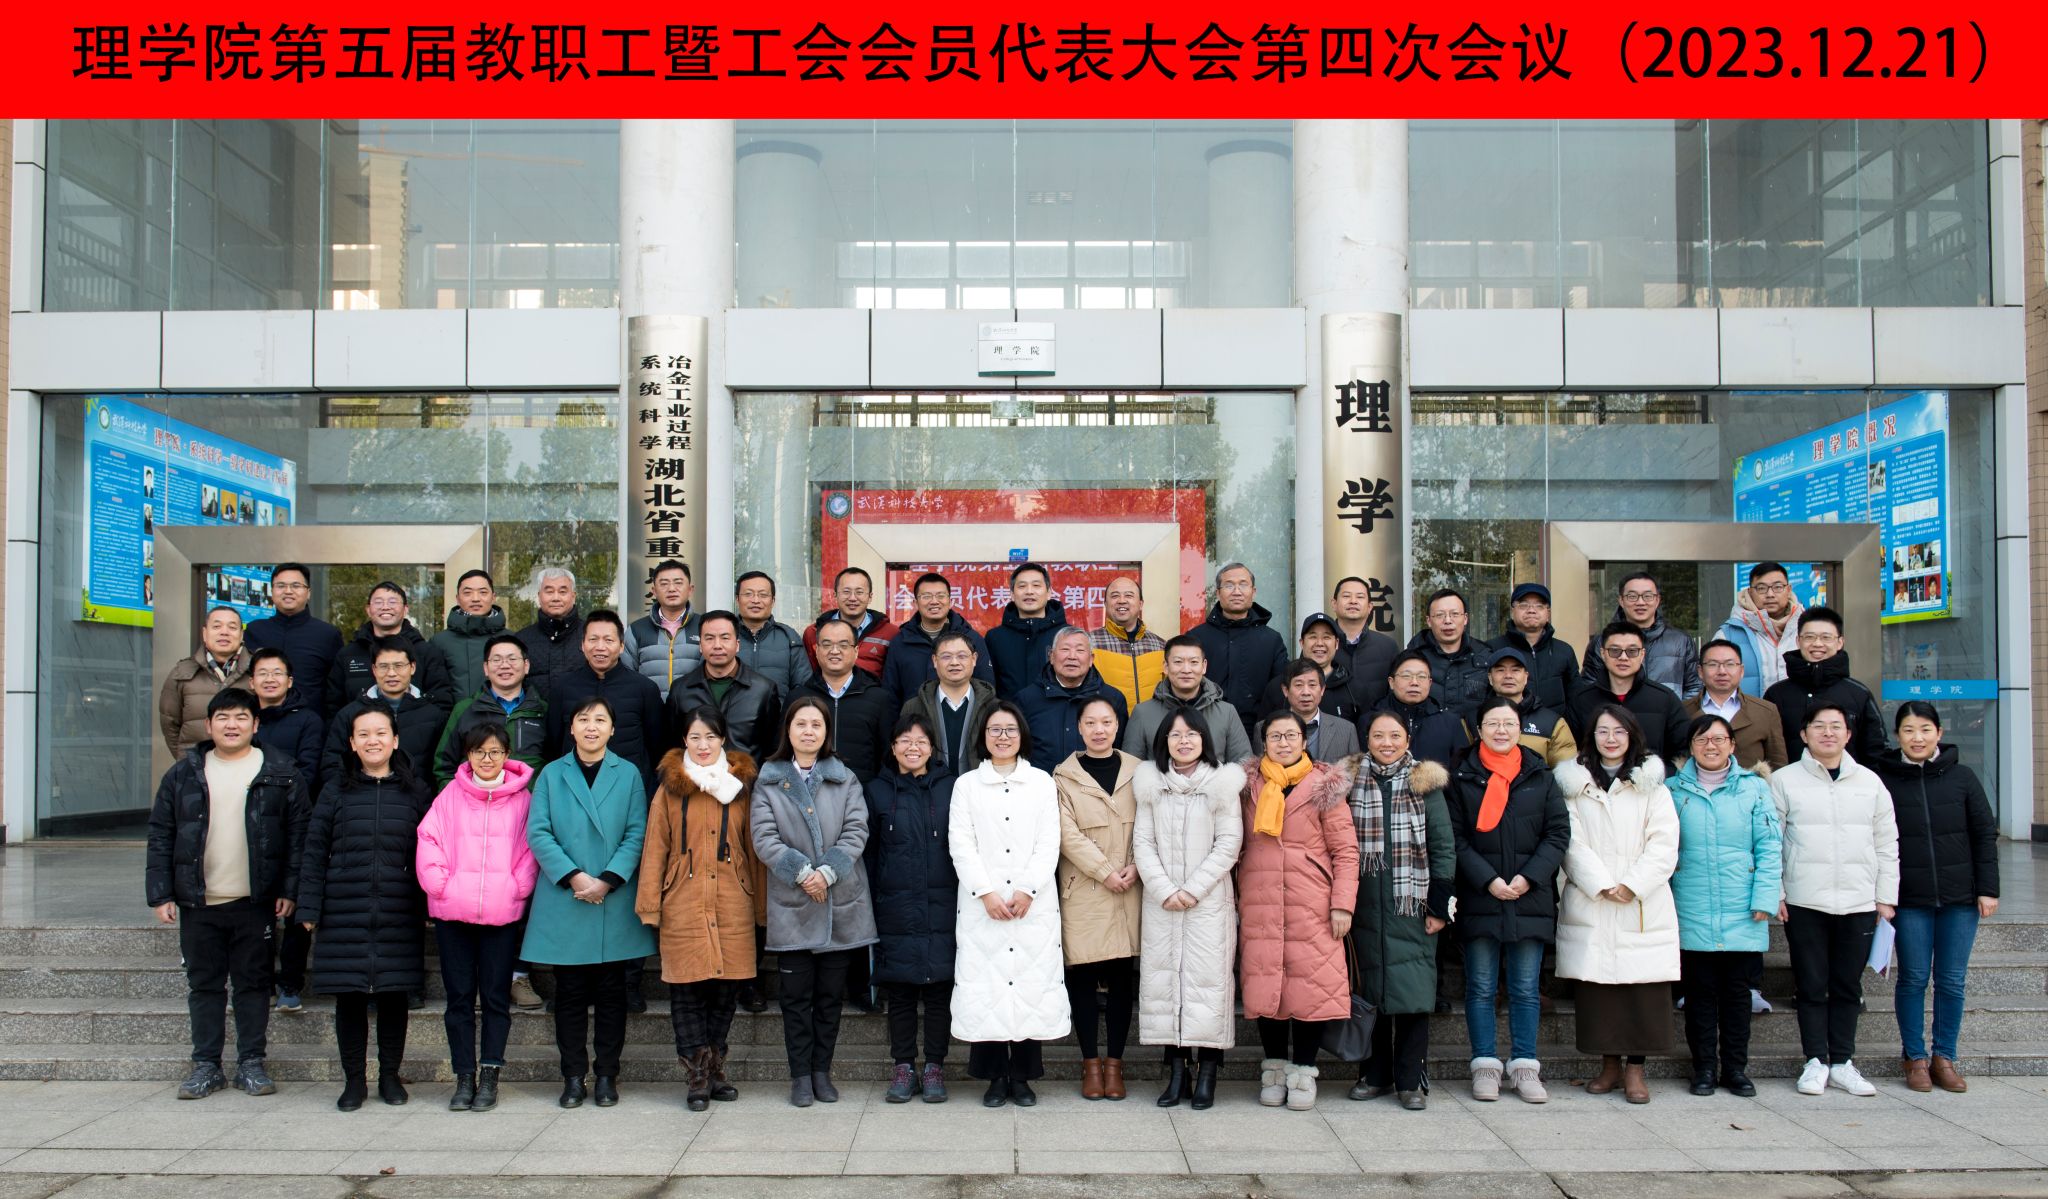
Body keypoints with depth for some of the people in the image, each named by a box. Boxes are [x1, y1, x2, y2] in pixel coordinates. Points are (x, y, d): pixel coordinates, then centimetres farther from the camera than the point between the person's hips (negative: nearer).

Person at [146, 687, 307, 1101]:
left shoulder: (279, 774, 1)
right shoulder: (183, 775, 6)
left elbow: (298, 834, 0)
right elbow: (160, 837, 7)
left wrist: (290, 891, -6)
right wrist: (160, 893, 0)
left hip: (255, 902, -2)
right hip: (198, 902, 2)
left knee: (253, 983, 6)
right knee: (204, 985, 9)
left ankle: (251, 1064, 16)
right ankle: (206, 1065, 19)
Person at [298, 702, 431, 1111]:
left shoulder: (415, 791, 6)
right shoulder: (336, 790, 6)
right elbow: (314, 853, 6)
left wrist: (430, 907, 3)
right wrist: (309, 908, 0)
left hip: (398, 916, 0)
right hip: (344, 913, 0)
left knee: (393, 994, 5)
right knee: (349, 996, 4)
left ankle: (390, 1075, 19)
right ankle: (354, 1078, 16)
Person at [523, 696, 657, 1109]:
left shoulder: (628, 775, 5)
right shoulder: (551, 774, 7)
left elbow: (637, 834, 0)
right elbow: (538, 833, -1)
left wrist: (608, 881, -12)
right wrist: (573, 877, -13)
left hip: (614, 902, 0)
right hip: (564, 902, 0)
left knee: (611, 992, 5)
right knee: (570, 993, 5)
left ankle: (606, 1076, 14)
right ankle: (573, 1077, 14)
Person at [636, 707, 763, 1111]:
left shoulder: (740, 784, 9)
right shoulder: (671, 787, 4)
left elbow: (753, 848, 11)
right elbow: (655, 848, 4)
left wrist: (761, 904, 8)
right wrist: (650, 906, -1)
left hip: (732, 904, 2)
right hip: (684, 905, -2)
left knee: (727, 986, 6)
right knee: (687, 989, 0)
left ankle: (715, 1068, 21)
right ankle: (697, 1076, 10)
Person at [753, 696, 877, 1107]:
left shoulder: (845, 779, 7)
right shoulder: (768, 781, 4)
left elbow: (856, 831, -2)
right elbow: (764, 838, -4)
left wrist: (828, 872, -15)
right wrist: (801, 872, -15)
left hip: (841, 903, 1)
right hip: (791, 905, -1)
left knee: (831, 993, 8)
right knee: (797, 994, 3)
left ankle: (822, 1071, 19)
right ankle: (800, 1075, 13)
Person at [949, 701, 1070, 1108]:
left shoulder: (1042, 783, 11)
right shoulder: (966, 784, 10)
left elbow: (1049, 843, 3)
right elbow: (961, 845, 1)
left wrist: (1027, 890, -9)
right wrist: (986, 893, -9)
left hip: (1035, 904, 0)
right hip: (982, 907, 0)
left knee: (1032, 985, -2)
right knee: (985, 986, -2)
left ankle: (1022, 1077, 7)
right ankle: (996, 1076, 7)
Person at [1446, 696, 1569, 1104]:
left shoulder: (1540, 776, 8)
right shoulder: (1461, 776, 3)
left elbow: (1559, 831, 4)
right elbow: (1455, 837, -1)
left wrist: (1529, 877, -8)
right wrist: (1488, 880, -12)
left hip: (1530, 898, 1)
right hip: (1478, 898, -1)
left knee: (1525, 988, 6)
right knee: (1481, 988, 4)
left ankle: (1524, 1066, 14)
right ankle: (1485, 1066, 12)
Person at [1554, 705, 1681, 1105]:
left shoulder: (1652, 785, 9)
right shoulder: (1575, 785, 9)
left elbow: (1664, 844, 0)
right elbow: (1572, 843, 1)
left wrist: (1631, 885, -10)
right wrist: (1602, 885, -11)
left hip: (1644, 905, 0)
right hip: (1588, 905, 1)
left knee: (1643, 986, -4)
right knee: (1595, 984, 1)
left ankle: (1635, 1068, 5)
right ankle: (1609, 1064, 12)